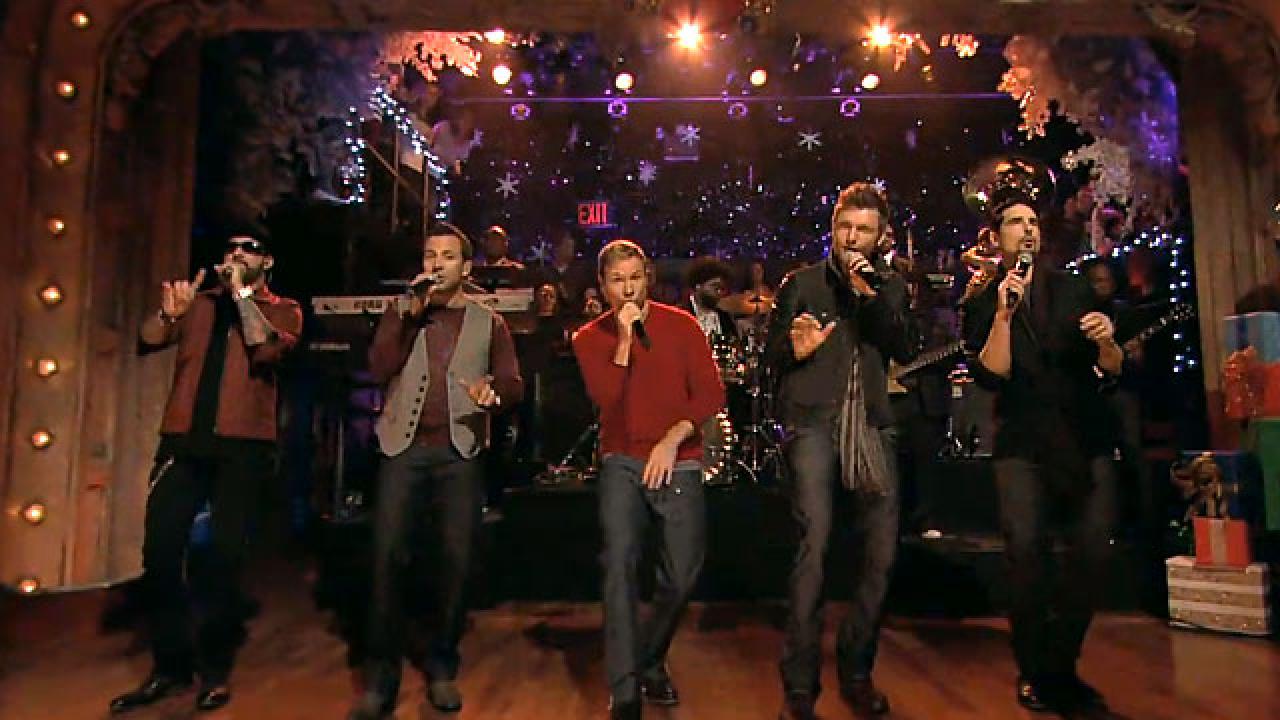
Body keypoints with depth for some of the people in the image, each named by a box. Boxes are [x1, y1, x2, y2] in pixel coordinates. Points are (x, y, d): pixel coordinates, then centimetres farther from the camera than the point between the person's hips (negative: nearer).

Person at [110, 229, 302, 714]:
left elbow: (268, 351, -13)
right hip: (184, 439, 3)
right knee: (159, 550, -1)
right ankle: (170, 666, 14)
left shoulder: (282, 310, 7)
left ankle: (215, 667, 15)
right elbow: (146, 342, 5)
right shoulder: (200, 301, 16)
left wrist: (241, 294, -13)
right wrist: (169, 312, -14)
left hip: (242, 444, -3)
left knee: (225, 556, 0)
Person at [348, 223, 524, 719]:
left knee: (455, 560, -1)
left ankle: (442, 669, 15)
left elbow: (513, 385, 3)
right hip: (404, 447, 1)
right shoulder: (400, 313, 14)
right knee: (388, 557, -6)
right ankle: (380, 678, 3)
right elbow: (378, 369, -2)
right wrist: (411, 313, -9)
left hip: (460, 452, 0)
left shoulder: (488, 323, 11)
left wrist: (493, 390, -20)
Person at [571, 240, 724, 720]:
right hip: (622, 463, 0)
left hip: (678, 463, 1)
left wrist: (673, 438, -15)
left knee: (682, 574, 1)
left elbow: (712, 393, -5)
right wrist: (624, 339, -15)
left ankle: (650, 663, 28)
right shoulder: (589, 338, 4)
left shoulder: (681, 325, 1)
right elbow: (605, 399, -11)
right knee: (620, 564, -17)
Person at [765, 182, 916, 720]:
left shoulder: (891, 286, 18)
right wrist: (796, 349, -14)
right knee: (814, 540, -16)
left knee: (882, 549, 1)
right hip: (813, 419, -3)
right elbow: (771, 356, 9)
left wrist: (870, 295, -8)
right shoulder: (801, 283, 11)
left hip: (870, 422, 3)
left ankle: (856, 672, 19)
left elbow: (905, 351, 3)